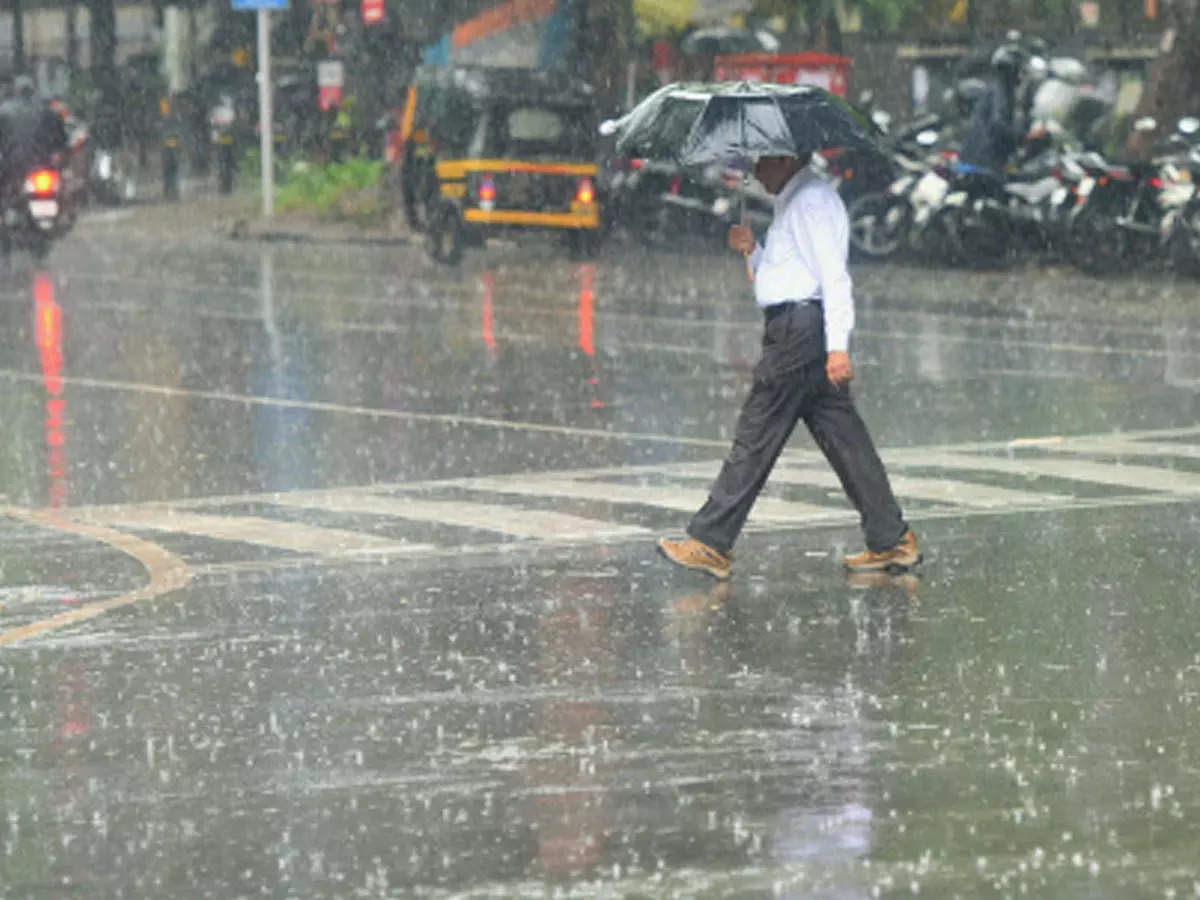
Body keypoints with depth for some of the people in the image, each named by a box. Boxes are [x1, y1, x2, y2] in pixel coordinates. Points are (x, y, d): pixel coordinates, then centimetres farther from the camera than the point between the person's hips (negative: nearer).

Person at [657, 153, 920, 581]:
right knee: (844, 439, 9)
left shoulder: (812, 200, -11)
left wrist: (838, 346, -26)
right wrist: (753, 251, 13)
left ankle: (710, 543, -5)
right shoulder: (792, 201, 22)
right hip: (797, 326, 10)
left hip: (799, 328, -10)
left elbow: (833, 275, -19)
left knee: (755, 438, -7)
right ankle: (892, 540, 10)